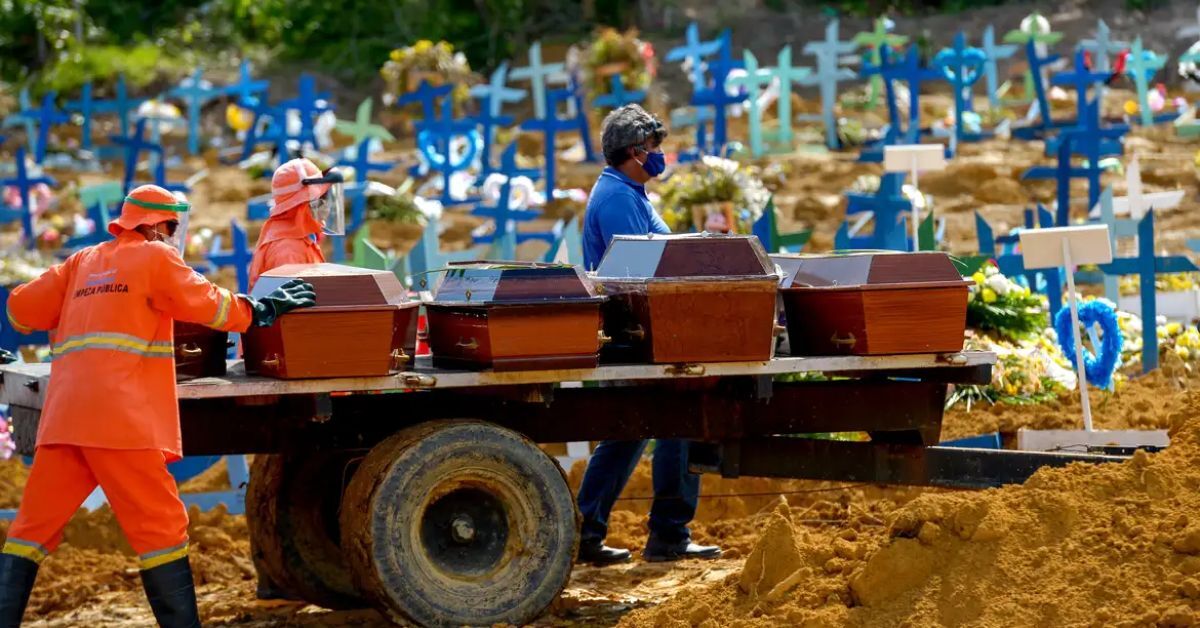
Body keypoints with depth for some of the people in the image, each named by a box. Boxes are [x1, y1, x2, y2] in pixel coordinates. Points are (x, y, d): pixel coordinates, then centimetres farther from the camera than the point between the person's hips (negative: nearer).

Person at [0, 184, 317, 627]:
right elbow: (204, 303, 5)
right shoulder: (155, 258, 4)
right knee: (160, 528, -1)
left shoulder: (82, 263, 21)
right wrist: (261, 311, 19)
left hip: (63, 416, 6)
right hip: (120, 418, -6)